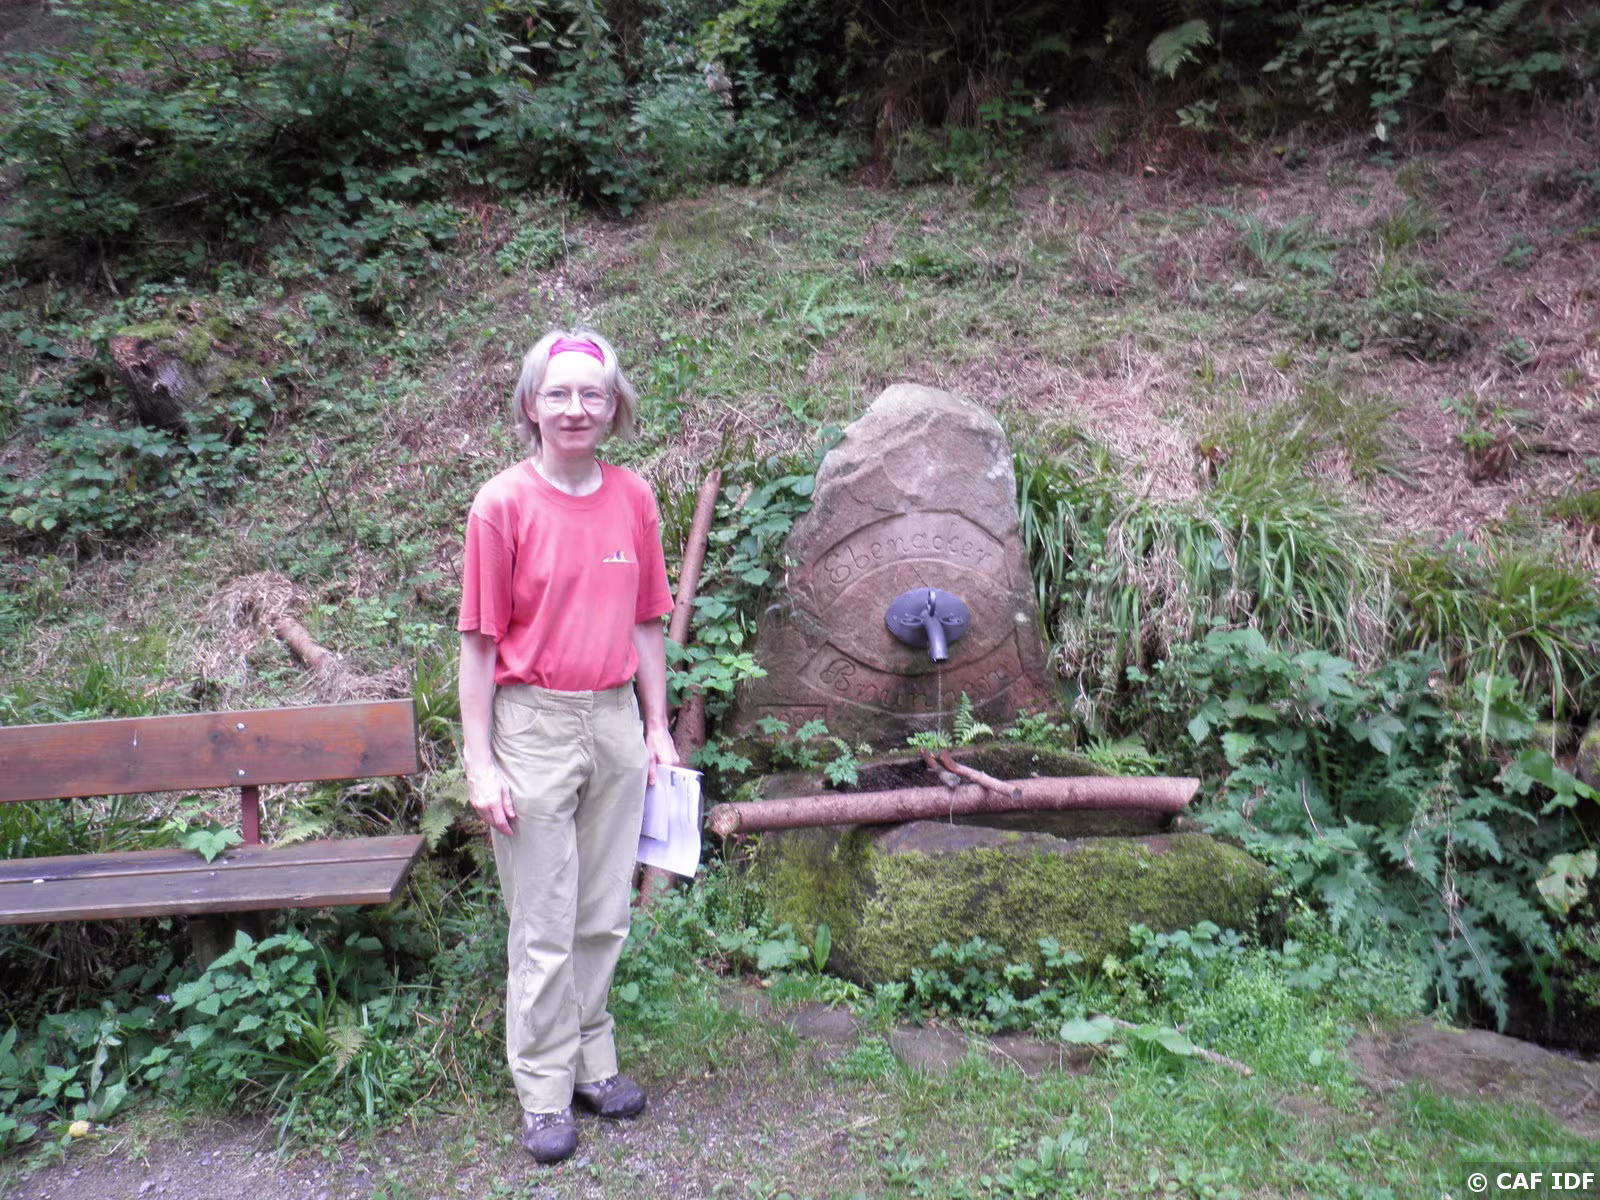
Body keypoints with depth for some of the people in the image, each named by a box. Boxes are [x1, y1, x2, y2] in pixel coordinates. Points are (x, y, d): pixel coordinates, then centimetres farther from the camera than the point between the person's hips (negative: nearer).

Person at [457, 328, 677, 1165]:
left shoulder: (633, 499, 3)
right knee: (544, 923, 6)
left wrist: (657, 729, 10)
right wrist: (479, 763, -9)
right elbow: (479, 640, -8)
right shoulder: (503, 504, -9)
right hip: (534, 726, -4)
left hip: (617, 722, 4)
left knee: (604, 914, 15)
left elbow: (644, 623, 9)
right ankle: (544, 1091, 23)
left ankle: (592, 1062, 33)